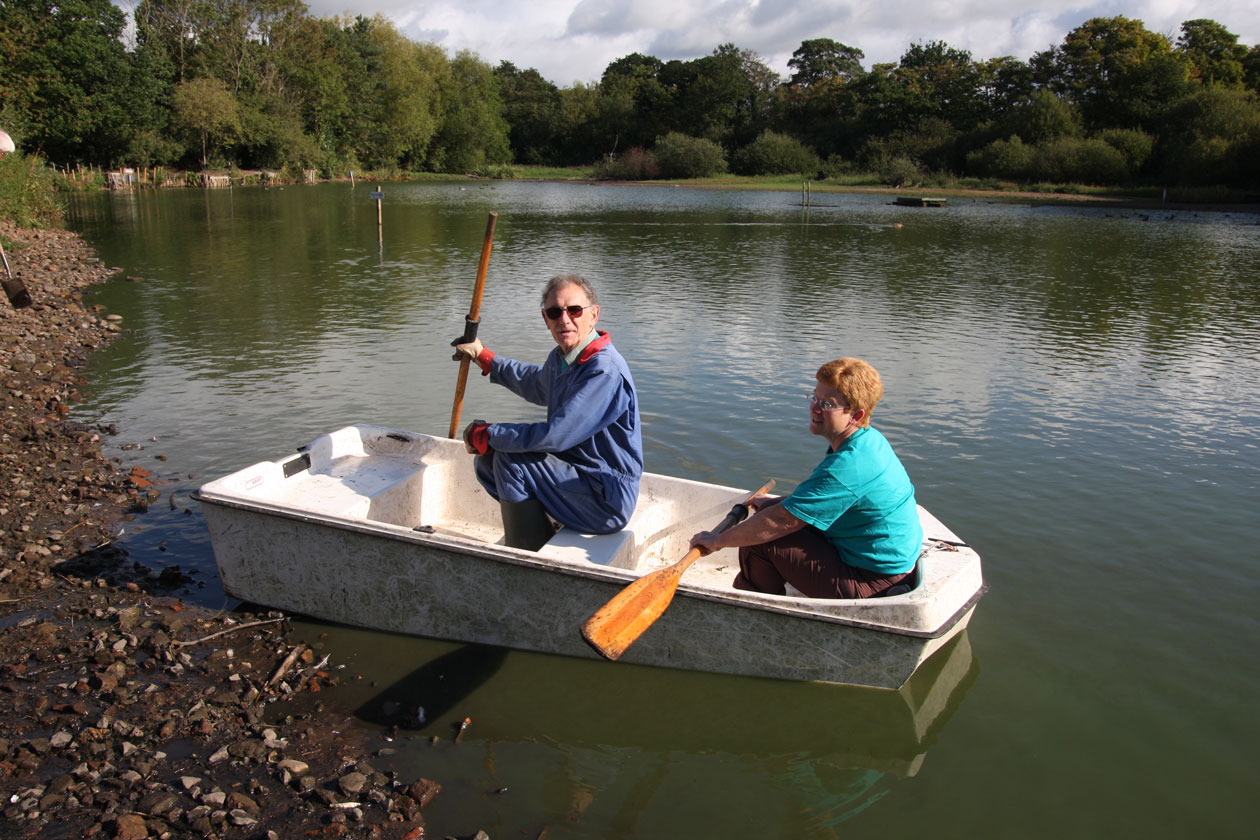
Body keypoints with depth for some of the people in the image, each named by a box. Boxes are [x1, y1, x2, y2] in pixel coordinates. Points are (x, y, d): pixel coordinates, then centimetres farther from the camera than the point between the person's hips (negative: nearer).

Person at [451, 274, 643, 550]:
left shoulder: (605, 370, -26)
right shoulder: (560, 358, 5)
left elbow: (554, 436, -29)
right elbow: (537, 386, 31)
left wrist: (484, 434, -17)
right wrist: (483, 357, 35)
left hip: (608, 503, -10)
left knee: (510, 460, -21)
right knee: (486, 462, 8)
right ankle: (545, 538, 17)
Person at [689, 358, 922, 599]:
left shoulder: (847, 467, -30)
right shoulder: (869, 439, 1)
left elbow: (781, 522, -26)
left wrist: (718, 540, -16)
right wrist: (777, 502, 12)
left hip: (869, 582, -10)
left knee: (759, 542, -12)